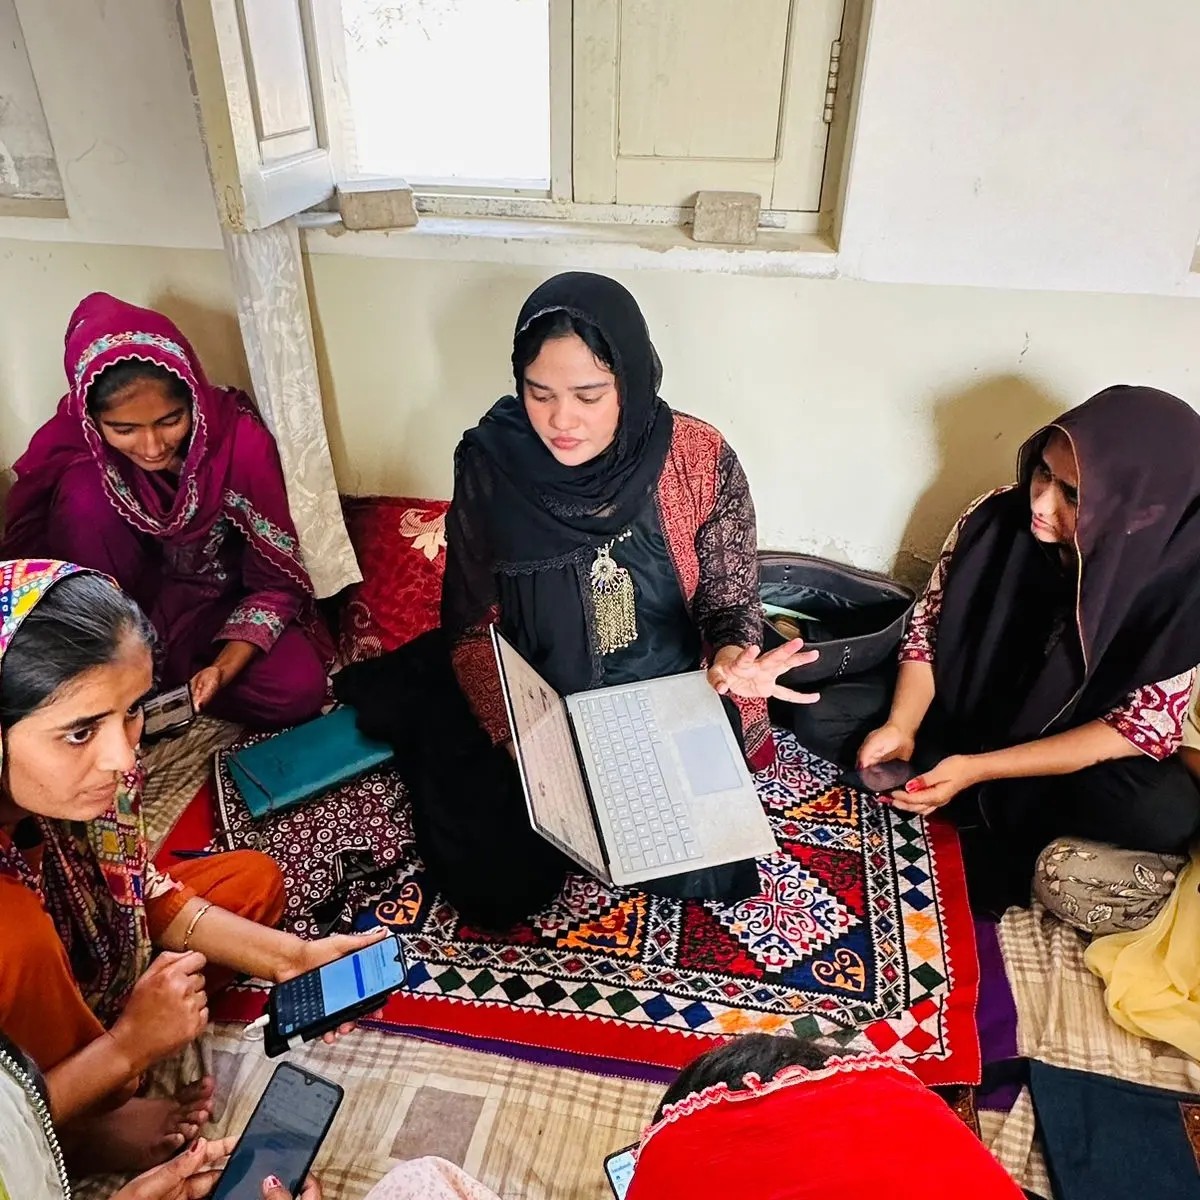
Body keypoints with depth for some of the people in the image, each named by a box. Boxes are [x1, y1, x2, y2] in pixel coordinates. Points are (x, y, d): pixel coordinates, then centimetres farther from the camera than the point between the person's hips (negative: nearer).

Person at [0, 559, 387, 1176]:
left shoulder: (90, 768, -23)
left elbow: (140, 891, -4)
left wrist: (290, 957, -10)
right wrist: (126, 1047, -26)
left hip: (79, 997, 6)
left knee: (252, 877, 9)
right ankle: (86, 1127, -4)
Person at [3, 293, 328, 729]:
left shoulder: (241, 440, -23)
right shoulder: (70, 444, -19)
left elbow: (277, 581, -17)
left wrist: (223, 668, -31)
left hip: (218, 606, -1)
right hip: (129, 601, 1)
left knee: (297, 690, -28)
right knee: (84, 492, -26)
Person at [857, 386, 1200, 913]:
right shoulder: (998, 518, -18)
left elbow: (1144, 726, -21)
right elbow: (928, 627, -7)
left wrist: (977, 769, -30)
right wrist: (901, 727, -25)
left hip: (1074, 752, -2)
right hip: (960, 710, 2)